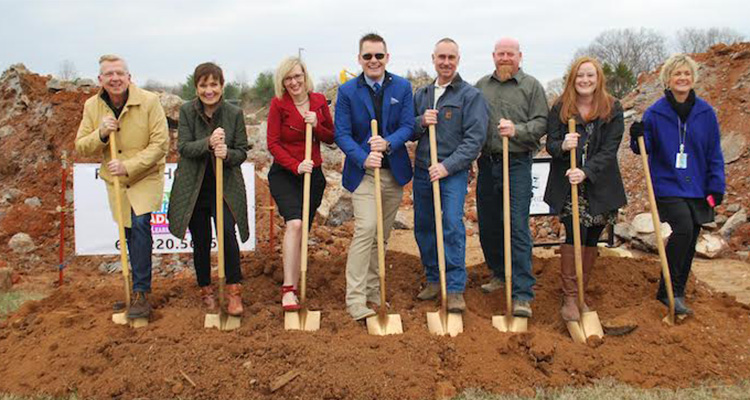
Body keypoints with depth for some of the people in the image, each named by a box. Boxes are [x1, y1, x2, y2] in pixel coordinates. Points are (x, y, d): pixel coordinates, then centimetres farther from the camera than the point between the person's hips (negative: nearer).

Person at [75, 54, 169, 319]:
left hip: (146, 178, -4)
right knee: (130, 235, 10)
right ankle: (140, 286, 28)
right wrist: (101, 134, -20)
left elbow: (160, 144, -16)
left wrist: (129, 166, -24)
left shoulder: (149, 101, -14)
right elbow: (81, 149, 0)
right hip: (114, 181, 4)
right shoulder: (92, 106, -2)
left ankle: (140, 293, -15)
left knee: (140, 224, -22)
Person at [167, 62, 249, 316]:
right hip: (193, 187, 1)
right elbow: (183, 148, -12)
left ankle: (234, 290, -2)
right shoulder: (186, 111, -3)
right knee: (200, 241, 10)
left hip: (225, 186, -1)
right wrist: (208, 143, -30)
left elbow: (242, 152, -2)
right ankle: (205, 289, 29)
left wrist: (227, 153, -25)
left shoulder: (234, 113, -4)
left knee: (227, 233, -17)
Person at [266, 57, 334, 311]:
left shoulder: (319, 101, 5)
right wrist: (296, 166, -21)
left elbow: (331, 138, 8)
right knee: (295, 223, -25)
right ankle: (288, 289, -23)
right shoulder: (278, 104, -6)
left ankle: (295, 288, 17)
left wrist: (316, 126, -12)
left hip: (313, 174, 4)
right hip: (284, 174, -4)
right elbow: (273, 144, -9)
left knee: (303, 231, 7)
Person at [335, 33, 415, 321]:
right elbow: (342, 134, -7)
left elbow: (408, 126, -2)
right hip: (362, 173, -3)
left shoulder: (402, 87, 4)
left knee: (382, 235, 11)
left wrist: (388, 144, -23)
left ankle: (372, 290, 25)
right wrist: (364, 158, -23)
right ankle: (355, 299, -12)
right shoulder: (347, 91, -2)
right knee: (366, 229, -17)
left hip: (394, 172, 3)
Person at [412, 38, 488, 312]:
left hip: (454, 171, -5)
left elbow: (475, 138, -10)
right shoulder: (421, 94, 13)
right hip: (422, 170, 6)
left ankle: (455, 289, -6)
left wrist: (448, 166, -18)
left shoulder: (470, 95, -3)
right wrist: (420, 122, -8)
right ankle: (433, 279, 27)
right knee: (423, 227, 10)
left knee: (452, 225, -15)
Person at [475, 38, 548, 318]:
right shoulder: (481, 86, 14)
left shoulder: (531, 86, 4)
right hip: (487, 163, 4)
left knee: (517, 228, -8)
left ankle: (522, 294, -6)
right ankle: (499, 274, 31)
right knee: (488, 225, 11)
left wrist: (516, 130, -19)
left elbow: (541, 123, -1)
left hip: (517, 164, -4)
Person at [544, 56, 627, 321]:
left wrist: (586, 171, -23)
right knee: (575, 235, -12)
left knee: (591, 240, 8)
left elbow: (609, 150, -8)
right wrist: (562, 146, -25)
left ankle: (581, 295, 23)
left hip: (599, 187, 2)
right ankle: (569, 298, -3)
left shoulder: (613, 109, -1)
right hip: (567, 185, -1)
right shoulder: (560, 108, 1)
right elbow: (550, 143, -1)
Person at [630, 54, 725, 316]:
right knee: (683, 229, -23)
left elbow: (714, 153, 6)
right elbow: (646, 149, 2)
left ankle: (677, 293, 24)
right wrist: (638, 137, -20)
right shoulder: (655, 113, -3)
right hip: (667, 186, -3)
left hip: (696, 188, 4)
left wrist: (716, 187, 1)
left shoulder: (705, 112, 3)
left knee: (689, 243, 8)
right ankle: (669, 291, -10)